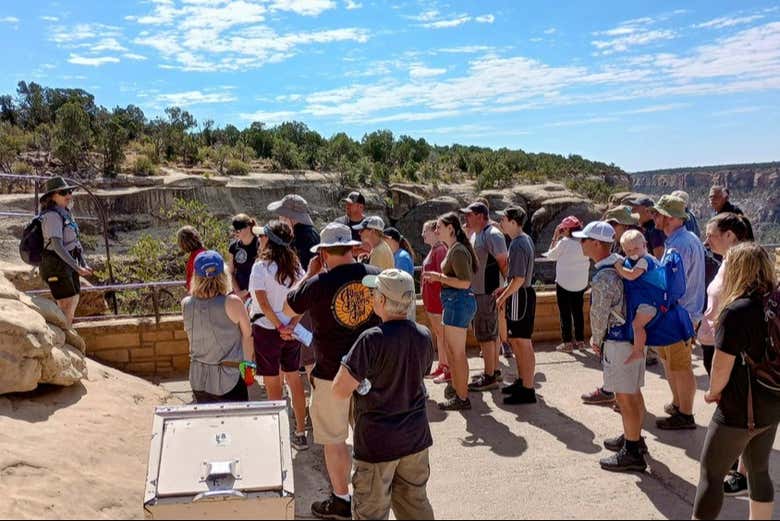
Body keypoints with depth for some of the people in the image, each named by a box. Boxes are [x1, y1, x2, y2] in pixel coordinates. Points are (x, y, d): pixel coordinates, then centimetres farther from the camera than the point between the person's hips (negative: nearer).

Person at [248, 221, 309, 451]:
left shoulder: (261, 266, -14)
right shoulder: (295, 264, 1)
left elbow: (263, 303, -19)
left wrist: (279, 326, -12)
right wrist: (291, 324, -9)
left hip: (267, 330, -5)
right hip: (292, 330, 5)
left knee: (272, 383, 8)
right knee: (294, 378, 15)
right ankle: (300, 433, 22)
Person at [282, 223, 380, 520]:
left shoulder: (317, 284, -19)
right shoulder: (374, 276, -9)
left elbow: (287, 310, 0)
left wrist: (310, 273, 3)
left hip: (332, 375, -4)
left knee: (334, 439, 13)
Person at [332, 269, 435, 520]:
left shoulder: (372, 340, -24)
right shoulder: (424, 336, -5)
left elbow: (340, 391, -20)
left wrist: (347, 365, -2)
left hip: (377, 443, -5)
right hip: (416, 437, 6)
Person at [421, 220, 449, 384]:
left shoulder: (440, 249, -16)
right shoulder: (433, 249, 14)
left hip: (438, 300, -10)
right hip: (431, 300, 10)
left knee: (443, 335, -3)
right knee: (438, 334, 16)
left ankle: (449, 370, 5)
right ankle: (442, 366, 25)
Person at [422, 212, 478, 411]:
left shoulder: (458, 251, -17)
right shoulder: (452, 249, 14)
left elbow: (465, 282, -23)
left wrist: (439, 277, -19)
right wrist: (437, 277, 13)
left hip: (458, 302, -11)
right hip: (453, 302, 11)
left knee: (457, 352, -3)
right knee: (450, 348, 20)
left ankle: (462, 398, 6)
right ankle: (455, 387, 34)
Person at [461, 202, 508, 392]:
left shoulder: (492, 235, -16)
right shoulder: (476, 234, 14)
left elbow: (503, 262, -20)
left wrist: (505, 287, -19)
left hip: (488, 293, -10)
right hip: (478, 291, 10)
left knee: (485, 335, -4)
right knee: (491, 333, 17)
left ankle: (490, 378, 4)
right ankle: (494, 371, 28)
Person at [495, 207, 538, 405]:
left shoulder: (518, 245, -20)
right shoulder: (526, 240, 12)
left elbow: (518, 279, -23)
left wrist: (503, 297, -13)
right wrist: (505, 292, 18)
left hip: (519, 297, -10)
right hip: (523, 293, 10)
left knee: (523, 344, -4)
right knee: (516, 341, 19)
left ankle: (528, 390, 4)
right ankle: (522, 381, 30)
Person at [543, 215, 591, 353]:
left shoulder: (564, 242, -16)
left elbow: (551, 255, -4)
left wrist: (555, 237, 0)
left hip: (564, 283, -6)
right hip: (581, 283, 6)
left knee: (565, 313, 2)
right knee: (578, 312, 14)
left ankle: (567, 343, 4)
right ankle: (580, 341, 19)